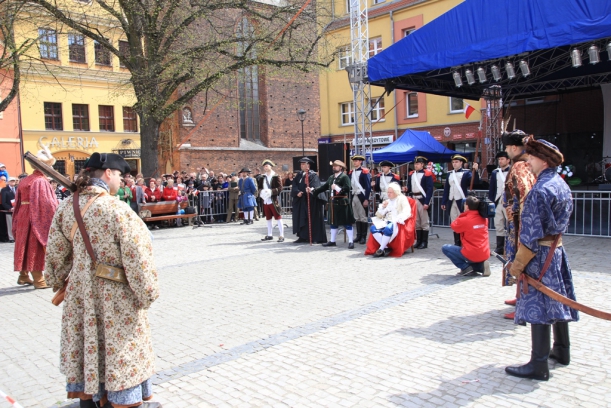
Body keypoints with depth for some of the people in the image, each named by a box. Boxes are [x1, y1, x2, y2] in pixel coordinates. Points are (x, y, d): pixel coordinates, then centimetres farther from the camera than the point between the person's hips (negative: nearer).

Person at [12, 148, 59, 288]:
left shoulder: (25, 181, 10)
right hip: (37, 219, -8)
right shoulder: (41, 181, -15)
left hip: (23, 218, 8)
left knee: (26, 247, 15)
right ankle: (39, 280, 3)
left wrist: (18, 222, 18)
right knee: (35, 248, -3)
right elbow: (47, 203, -19)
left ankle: (23, 276, 23)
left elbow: (18, 203, 14)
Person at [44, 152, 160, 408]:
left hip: (79, 295, 6)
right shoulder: (117, 210, -21)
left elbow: (55, 253, 8)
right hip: (115, 298, -6)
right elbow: (137, 258, -20)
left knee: (84, 349, 21)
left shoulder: (67, 207, -1)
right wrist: (147, 293, -9)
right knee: (120, 352, 8)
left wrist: (60, 283, 22)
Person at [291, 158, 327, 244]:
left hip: (311, 200, -6)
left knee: (312, 219, -4)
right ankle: (302, 237, 10)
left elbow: (314, 186, -19)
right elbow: (294, 185, 5)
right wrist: (297, 192, -16)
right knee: (301, 218, 6)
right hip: (301, 201, 6)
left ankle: (317, 238, 1)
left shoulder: (313, 175, -4)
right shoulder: (299, 175, 14)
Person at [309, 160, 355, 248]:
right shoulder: (331, 177, 15)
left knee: (347, 223, -3)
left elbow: (347, 188, -21)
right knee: (333, 222, 15)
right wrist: (312, 190, 9)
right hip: (333, 203, 8)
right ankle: (332, 241, 25)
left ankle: (351, 242, 1)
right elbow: (324, 187, 15)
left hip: (342, 203, -8)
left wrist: (337, 188, -28)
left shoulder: (344, 177, -9)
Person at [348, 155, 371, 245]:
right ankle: (359, 235, 18)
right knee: (356, 217, 10)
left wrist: (366, 199, -15)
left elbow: (368, 186, -10)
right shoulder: (351, 172, 11)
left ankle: (364, 237, 5)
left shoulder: (364, 172, -8)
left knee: (363, 217, 0)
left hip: (361, 197, -6)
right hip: (354, 197, 6)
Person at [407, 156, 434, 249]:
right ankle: (418, 241, 18)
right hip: (413, 200, 6)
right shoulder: (411, 174, 11)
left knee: (424, 222, 0)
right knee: (416, 222, 10)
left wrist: (427, 202, -17)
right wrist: (406, 189, -7)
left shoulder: (427, 174, -7)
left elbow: (430, 189, -11)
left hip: (422, 200, -6)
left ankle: (424, 242, 5)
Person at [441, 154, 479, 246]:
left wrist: (475, 170, -32)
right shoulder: (449, 174, 13)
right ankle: (457, 243, 16)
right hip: (452, 202, 5)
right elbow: (446, 189, 13)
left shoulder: (466, 173, -2)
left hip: (461, 201, -5)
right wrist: (443, 202, 11)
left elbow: (475, 181, -17)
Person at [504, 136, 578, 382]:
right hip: (557, 250, 10)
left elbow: (532, 234, -21)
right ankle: (561, 351, 34)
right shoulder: (561, 185, 9)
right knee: (556, 300, 19)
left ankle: (538, 365, -1)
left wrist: (517, 264, -16)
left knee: (537, 305, -6)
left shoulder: (540, 190, -20)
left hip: (540, 255, -10)